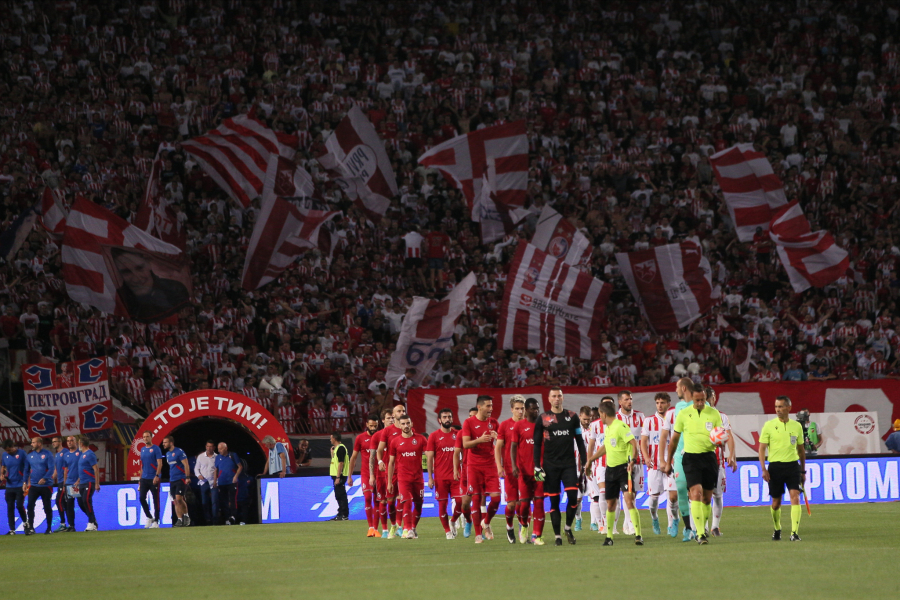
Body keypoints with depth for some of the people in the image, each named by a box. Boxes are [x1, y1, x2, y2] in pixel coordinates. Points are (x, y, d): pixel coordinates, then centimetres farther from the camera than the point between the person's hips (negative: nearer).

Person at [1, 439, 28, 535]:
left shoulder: (21, 453, -7)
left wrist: (26, 482, -12)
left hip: (20, 485, -5)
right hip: (9, 486, 5)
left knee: (19, 505, -10)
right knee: (10, 508, 4)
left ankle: (25, 522, 17)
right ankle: (12, 530, 9)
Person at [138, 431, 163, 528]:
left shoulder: (156, 449, -5)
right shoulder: (142, 450, 14)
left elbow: (159, 463, -11)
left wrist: (157, 476, -21)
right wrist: (140, 479, 16)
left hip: (153, 479, -6)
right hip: (144, 479, 6)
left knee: (156, 500, -1)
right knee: (141, 498, -1)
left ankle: (156, 521, 3)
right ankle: (149, 517, 14)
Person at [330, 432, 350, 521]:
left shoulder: (340, 448, -14)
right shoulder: (336, 448, 17)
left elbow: (341, 463, -20)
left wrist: (338, 477, -23)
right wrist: (332, 452, 16)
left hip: (340, 476, -10)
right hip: (336, 475, 10)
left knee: (341, 495, -9)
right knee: (338, 496, 15)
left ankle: (344, 515, -8)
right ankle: (341, 514, 21)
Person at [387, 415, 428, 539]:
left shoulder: (420, 439, 4)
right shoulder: (395, 441, 5)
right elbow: (391, 462, 11)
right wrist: (389, 482, 8)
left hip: (418, 477, 1)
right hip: (403, 477, -1)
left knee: (418, 504, 7)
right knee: (407, 503, -16)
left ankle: (413, 528, 24)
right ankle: (407, 530, -20)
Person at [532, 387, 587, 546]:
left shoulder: (572, 417, 8)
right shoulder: (543, 419, 4)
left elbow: (580, 441, 12)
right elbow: (537, 444, 5)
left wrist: (584, 463, 6)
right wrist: (537, 467, -2)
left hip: (569, 464, 1)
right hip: (550, 466, -1)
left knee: (573, 497, -12)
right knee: (554, 501, 0)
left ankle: (568, 527, 10)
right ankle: (557, 535, 6)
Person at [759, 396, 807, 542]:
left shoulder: (797, 426, 7)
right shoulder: (769, 425, 0)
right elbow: (762, 448, 0)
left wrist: (803, 471, 18)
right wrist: (763, 469, -10)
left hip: (793, 465, 1)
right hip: (775, 466, -1)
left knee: (795, 497, -15)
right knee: (776, 502, 7)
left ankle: (794, 532, -17)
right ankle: (777, 529, 30)